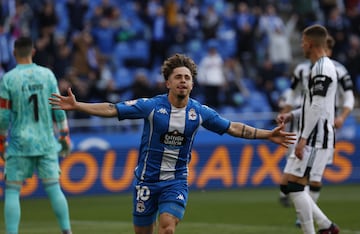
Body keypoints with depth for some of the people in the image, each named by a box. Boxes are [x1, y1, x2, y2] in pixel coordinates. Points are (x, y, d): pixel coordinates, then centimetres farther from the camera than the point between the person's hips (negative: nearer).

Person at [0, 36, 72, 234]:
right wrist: (64, 137, 12)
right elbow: (59, 110, 3)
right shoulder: (47, 75, 2)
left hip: (20, 144, -3)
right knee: (53, 187, 8)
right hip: (46, 143, 3)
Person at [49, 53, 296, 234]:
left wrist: (267, 135, 5)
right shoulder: (151, 106, -9)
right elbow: (111, 109, -11)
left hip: (176, 181, 1)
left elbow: (232, 128, 8)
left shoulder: (199, 112, -1)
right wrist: (76, 106, -20)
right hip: (147, 179, -1)